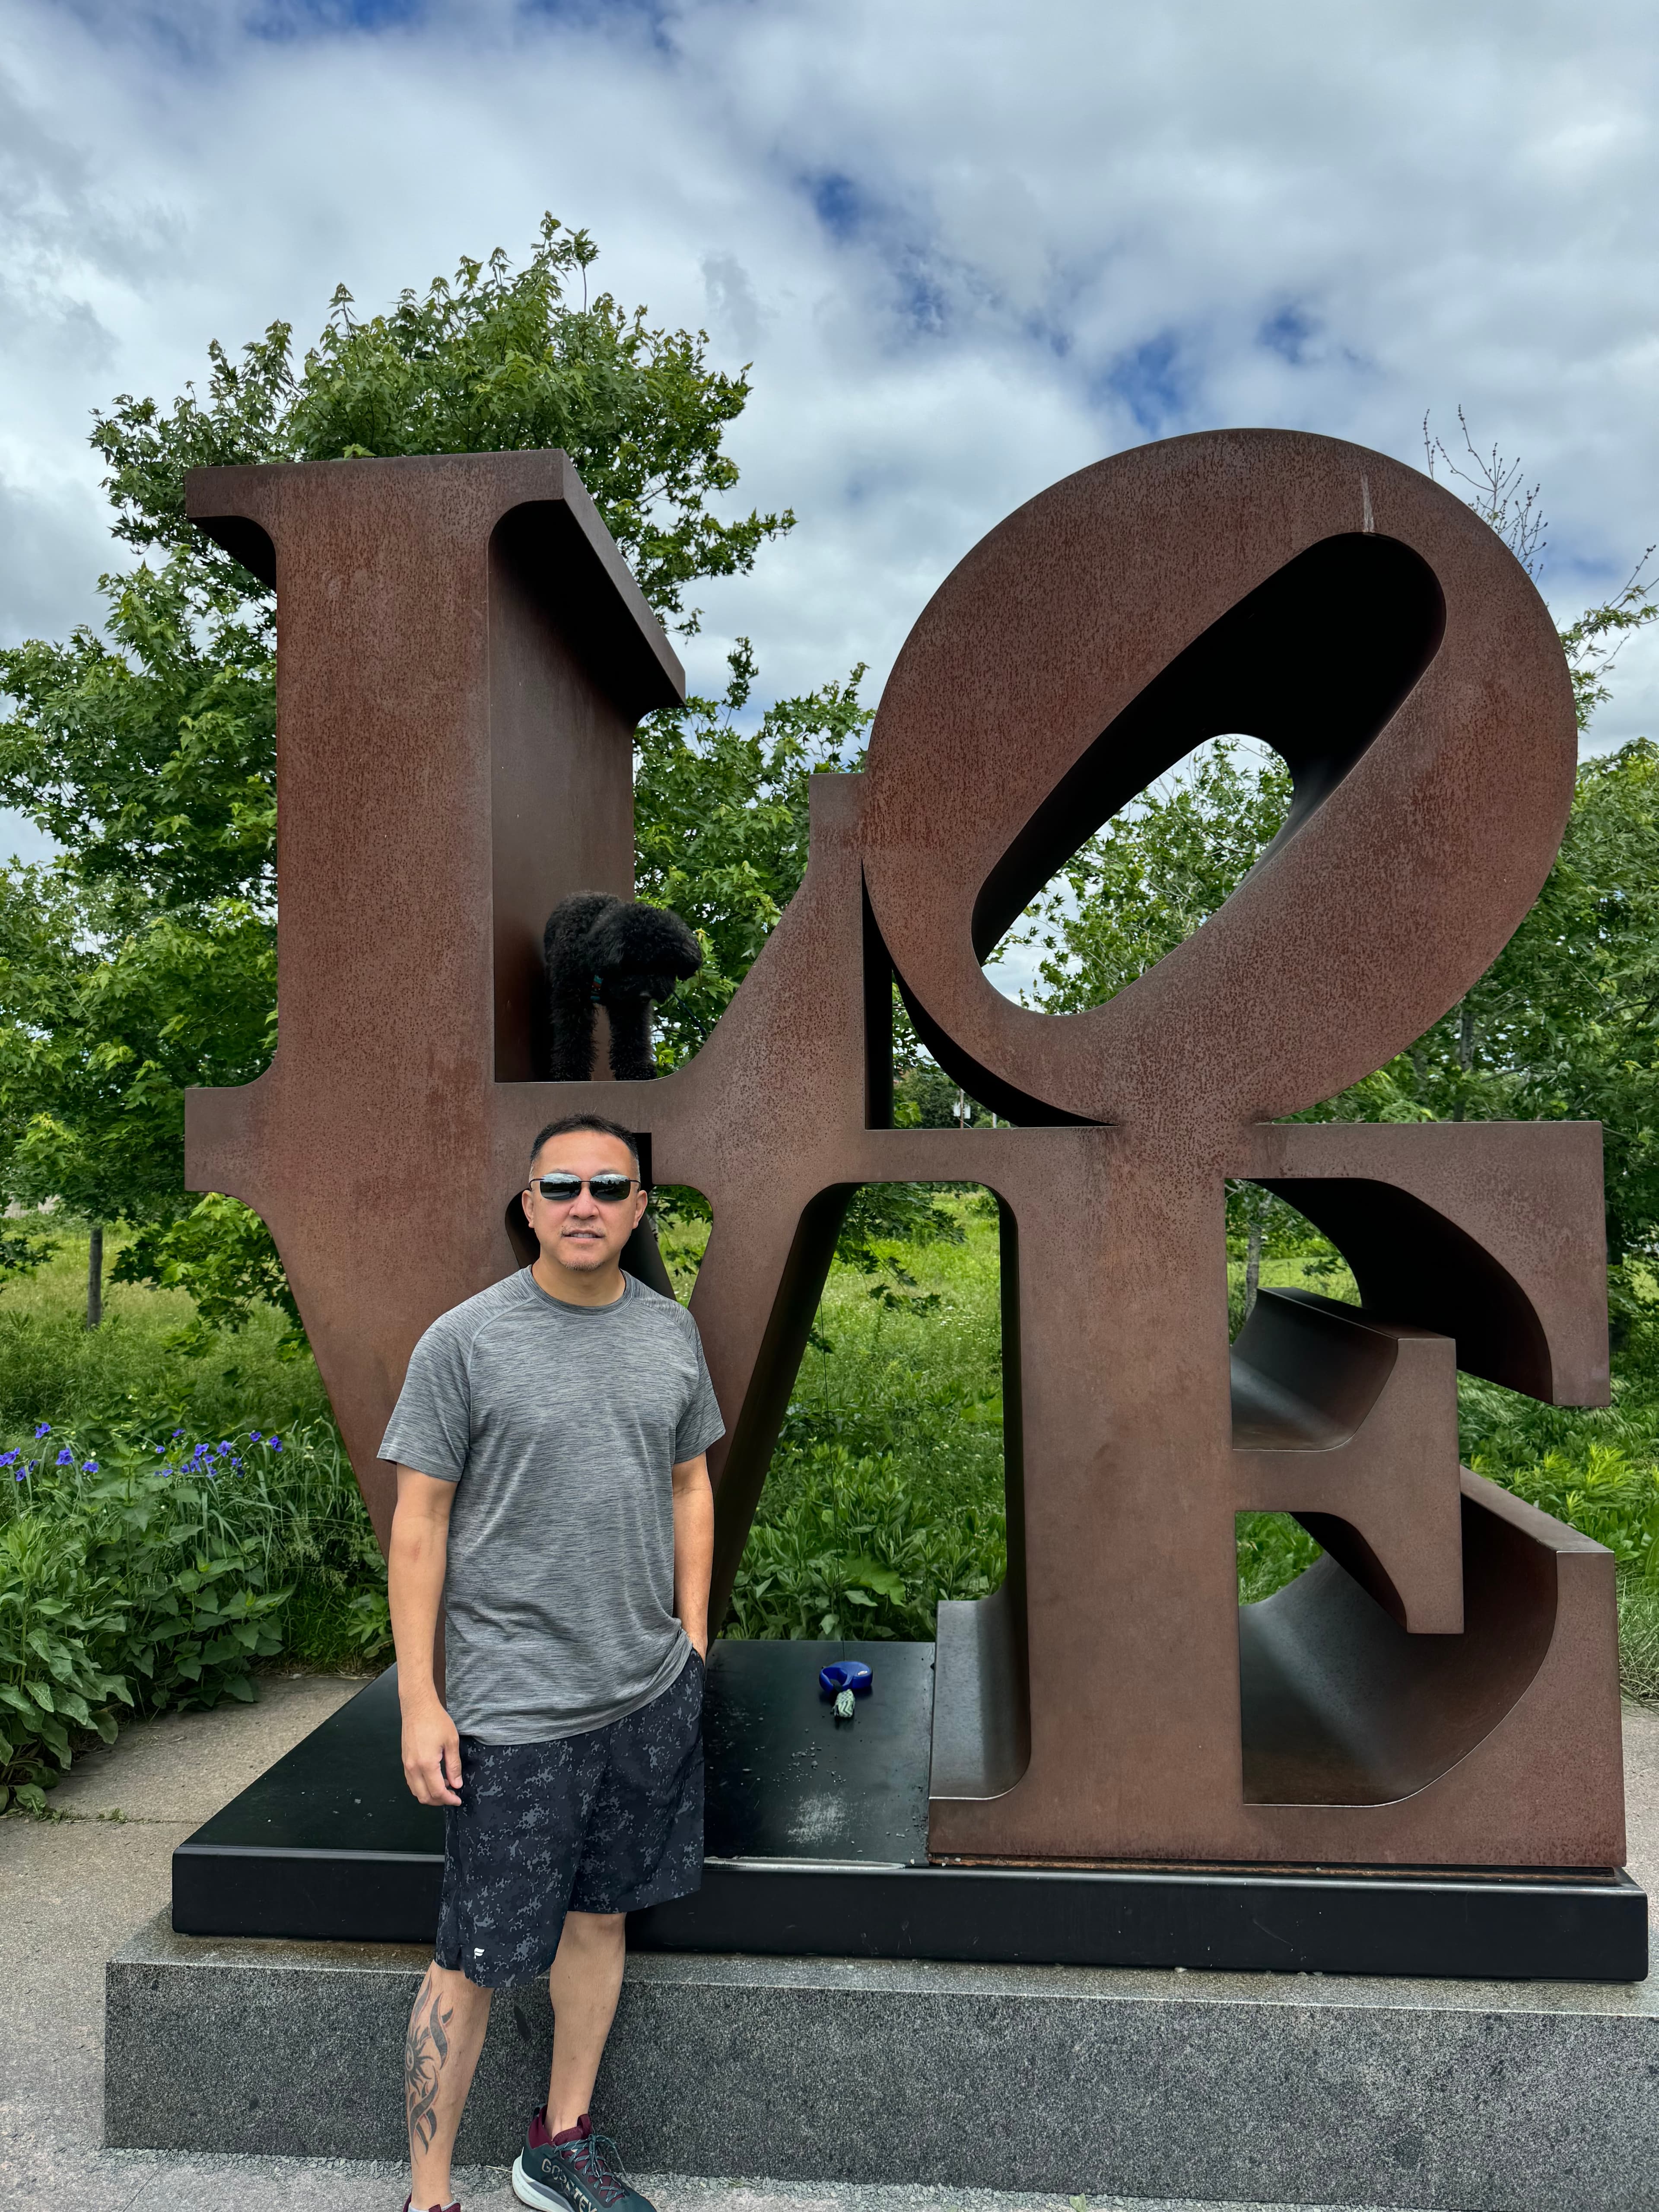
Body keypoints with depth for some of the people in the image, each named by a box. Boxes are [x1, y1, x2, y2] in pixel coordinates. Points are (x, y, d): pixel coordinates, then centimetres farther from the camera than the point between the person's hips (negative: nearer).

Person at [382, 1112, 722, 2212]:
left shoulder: (672, 1331, 4)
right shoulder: (464, 1341, -10)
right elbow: (419, 1524, -8)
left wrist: (691, 1641, 9)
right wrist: (420, 1701, -9)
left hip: (650, 1691, 5)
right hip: (515, 1703, -5)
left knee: (602, 1914, 19)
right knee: (475, 1957, 5)